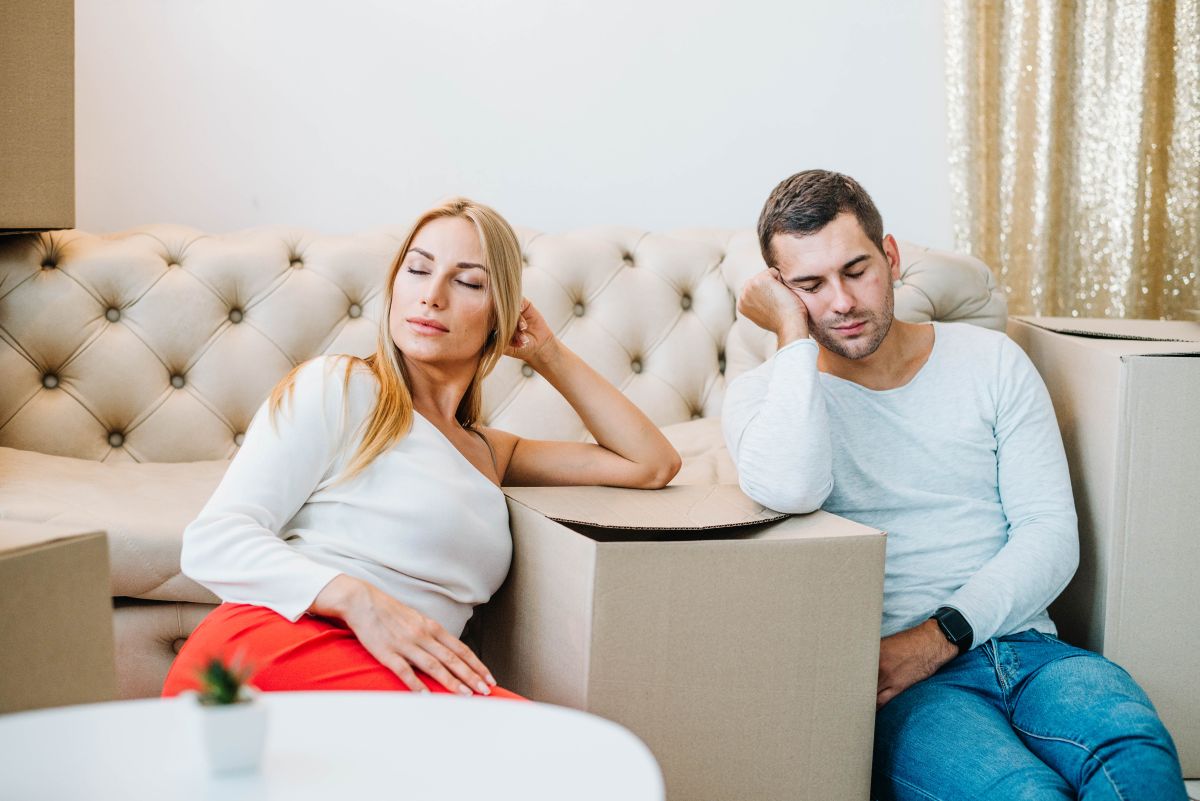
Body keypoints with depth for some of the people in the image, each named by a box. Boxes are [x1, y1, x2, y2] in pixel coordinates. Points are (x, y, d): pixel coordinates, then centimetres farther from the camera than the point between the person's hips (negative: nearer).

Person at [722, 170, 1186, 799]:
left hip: (1020, 642, 4)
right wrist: (795, 335, -8)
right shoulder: (764, 394, 5)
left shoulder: (991, 362, 12)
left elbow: (1051, 531, 5)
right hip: (887, 673, -3)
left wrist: (940, 636, -9)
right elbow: (787, 491, -21)